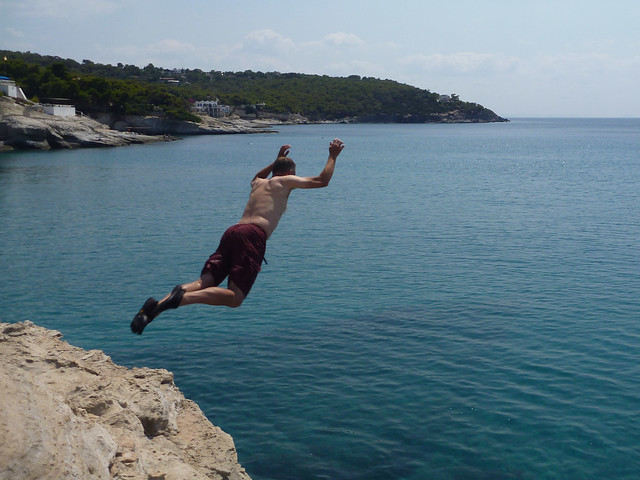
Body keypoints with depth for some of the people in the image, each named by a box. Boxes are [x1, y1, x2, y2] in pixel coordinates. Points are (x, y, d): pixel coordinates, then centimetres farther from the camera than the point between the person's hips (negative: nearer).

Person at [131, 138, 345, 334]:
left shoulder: (258, 183, 34)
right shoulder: (285, 181, 16)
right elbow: (322, 181, 22)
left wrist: (277, 160, 68)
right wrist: (333, 156, 36)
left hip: (232, 231, 7)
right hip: (253, 235, -7)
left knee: (203, 283, -3)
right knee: (234, 298, -13)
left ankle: (157, 305, -26)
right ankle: (182, 297, -35)